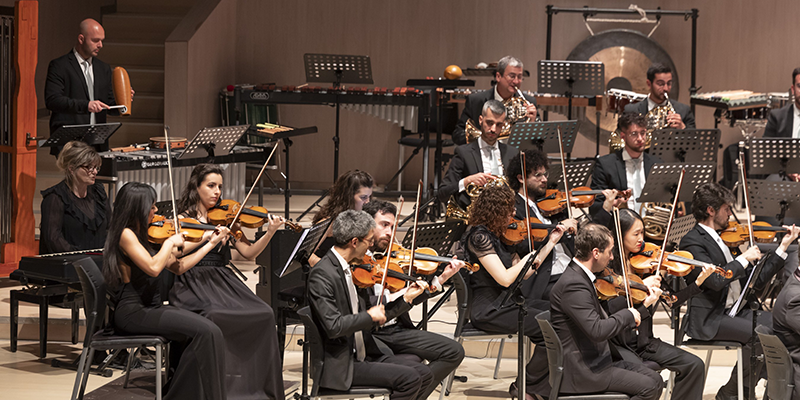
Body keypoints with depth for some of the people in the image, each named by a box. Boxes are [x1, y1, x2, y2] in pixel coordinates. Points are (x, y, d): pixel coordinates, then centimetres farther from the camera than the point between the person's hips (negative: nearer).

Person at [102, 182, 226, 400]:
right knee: (205, 332, -22)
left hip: (151, 308, 9)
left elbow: (178, 267, 22)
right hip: (133, 313, -9)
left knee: (209, 331, -13)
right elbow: (153, 267, -24)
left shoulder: (144, 235, 17)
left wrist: (211, 243, 22)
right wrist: (170, 242, -9)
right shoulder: (126, 234, -10)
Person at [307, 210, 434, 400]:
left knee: (424, 374, 0)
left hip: (362, 355, 9)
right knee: (410, 378, -19)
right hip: (340, 366, -9)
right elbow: (334, 327, -26)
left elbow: (366, 323, 16)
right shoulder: (322, 275, -17)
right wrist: (370, 316, -13)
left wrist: (406, 299, 13)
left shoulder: (345, 269, 13)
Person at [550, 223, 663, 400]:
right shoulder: (573, 285, -22)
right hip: (580, 372, -10)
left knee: (655, 380, 5)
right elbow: (597, 331, -30)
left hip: (594, 361, 10)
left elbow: (601, 320, 16)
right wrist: (627, 315, -15)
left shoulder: (579, 277, 11)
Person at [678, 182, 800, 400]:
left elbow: (756, 282, 16)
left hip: (736, 311, 8)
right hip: (710, 319, -8)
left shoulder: (724, 239, 18)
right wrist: (744, 258, -12)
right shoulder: (692, 242, -9)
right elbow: (715, 279, -25)